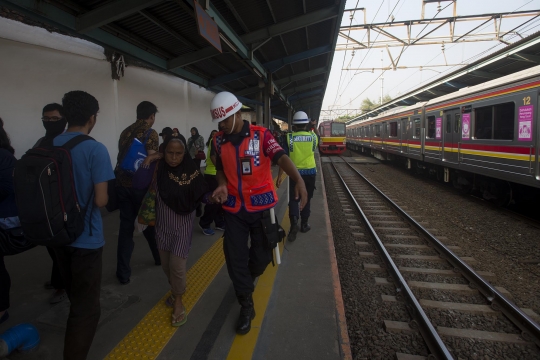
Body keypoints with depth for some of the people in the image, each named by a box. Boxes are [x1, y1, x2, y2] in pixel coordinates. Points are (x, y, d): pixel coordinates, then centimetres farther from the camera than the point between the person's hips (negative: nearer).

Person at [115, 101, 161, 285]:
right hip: (140, 185, -4)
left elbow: (121, 157, 15)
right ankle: (159, 257, 35)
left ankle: (123, 273, 10)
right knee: (149, 223, 14)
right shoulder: (150, 133, -8)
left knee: (126, 227, 8)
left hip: (122, 184, 5)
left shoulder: (125, 132, 11)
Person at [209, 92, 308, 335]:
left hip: (261, 206, -2)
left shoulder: (261, 135, -11)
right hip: (234, 208, 3)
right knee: (235, 257, 5)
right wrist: (222, 185, -11)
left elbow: (281, 157, -24)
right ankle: (246, 306, 24)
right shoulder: (219, 140, 1)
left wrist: (299, 180, -41)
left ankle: (248, 278, 46)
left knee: (262, 255, 9)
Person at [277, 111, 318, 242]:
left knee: (293, 199, 5)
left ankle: (294, 222, -13)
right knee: (306, 199, 14)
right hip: (310, 172, 2)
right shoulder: (313, 136, -2)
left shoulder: (289, 137, -8)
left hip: (295, 173, -1)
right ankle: (304, 224, 23)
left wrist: (279, 176, -6)